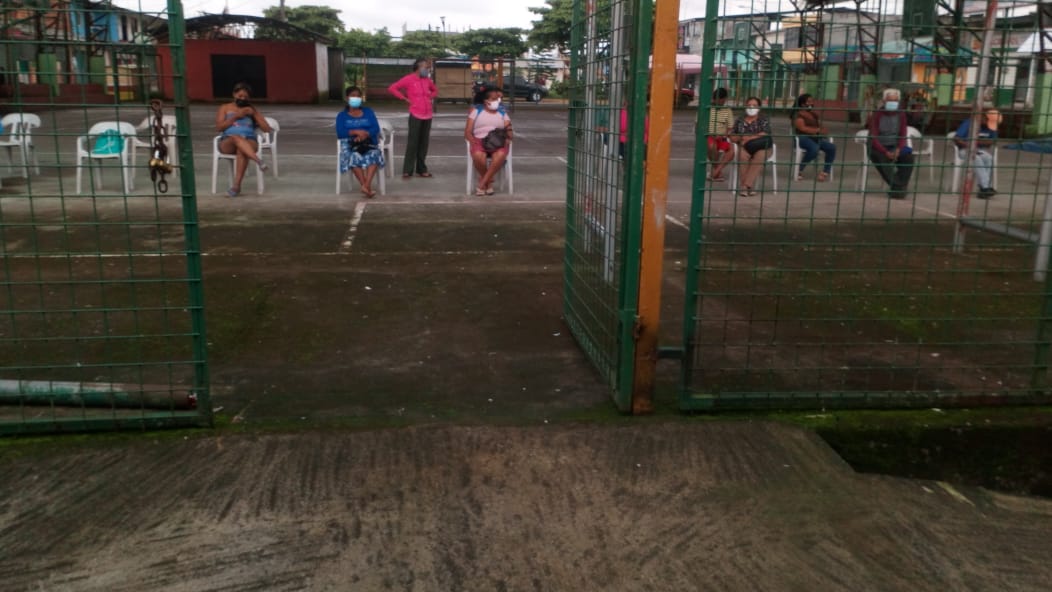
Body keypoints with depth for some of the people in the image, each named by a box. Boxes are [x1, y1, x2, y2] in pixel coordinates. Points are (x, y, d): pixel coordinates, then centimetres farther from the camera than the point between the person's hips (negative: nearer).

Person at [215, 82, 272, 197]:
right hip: (227, 143, 0)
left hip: (249, 142, 0)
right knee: (236, 138, -38)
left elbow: (267, 129, 13)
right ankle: (259, 161, -54)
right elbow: (219, 127, 3)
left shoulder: (253, 109, 23)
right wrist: (235, 116, -4)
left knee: (242, 149, -38)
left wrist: (254, 114, 2)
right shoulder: (224, 108, 19)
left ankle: (236, 186, -44)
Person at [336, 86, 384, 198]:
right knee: (354, 157, -37)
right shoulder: (342, 115, 16)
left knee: (374, 155, -36)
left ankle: (366, 186, -48)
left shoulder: (368, 112, 20)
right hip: (350, 143, -1)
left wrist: (365, 134, -15)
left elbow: (376, 128, 5)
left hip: (368, 142, 1)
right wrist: (356, 132, -16)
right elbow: (340, 133, -1)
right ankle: (367, 187, -43)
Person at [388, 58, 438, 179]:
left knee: (424, 143, 8)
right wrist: (405, 98, -8)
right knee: (412, 143, -7)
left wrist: (430, 98, 11)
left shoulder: (427, 80, 11)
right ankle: (407, 171, -3)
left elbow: (435, 90, 30)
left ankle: (421, 169, 15)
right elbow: (392, 88, -7)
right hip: (415, 115, -6)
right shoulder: (409, 79, -6)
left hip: (428, 115, 6)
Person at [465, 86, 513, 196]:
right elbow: (468, 132, 6)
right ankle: (489, 182, -9)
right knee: (478, 155, -37)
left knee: (501, 155, -36)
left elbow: (509, 133, 9)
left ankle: (482, 184, -21)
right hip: (479, 140, -1)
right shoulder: (476, 110, 11)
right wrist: (474, 142, -15)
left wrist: (508, 137, -16)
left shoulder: (502, 112, 17)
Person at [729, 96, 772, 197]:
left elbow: (764, 136, -5)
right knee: (743, 154, -36)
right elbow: (732, 137, 13)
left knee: (761, 154, -37)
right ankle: (746, 185, -36)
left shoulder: (764, 119, 10)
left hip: (761, 147, -1)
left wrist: (748, 139, -12)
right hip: (744, 147, 1)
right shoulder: (739, 120, 16)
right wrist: (740, 138, -9)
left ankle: (746, 185, -41)